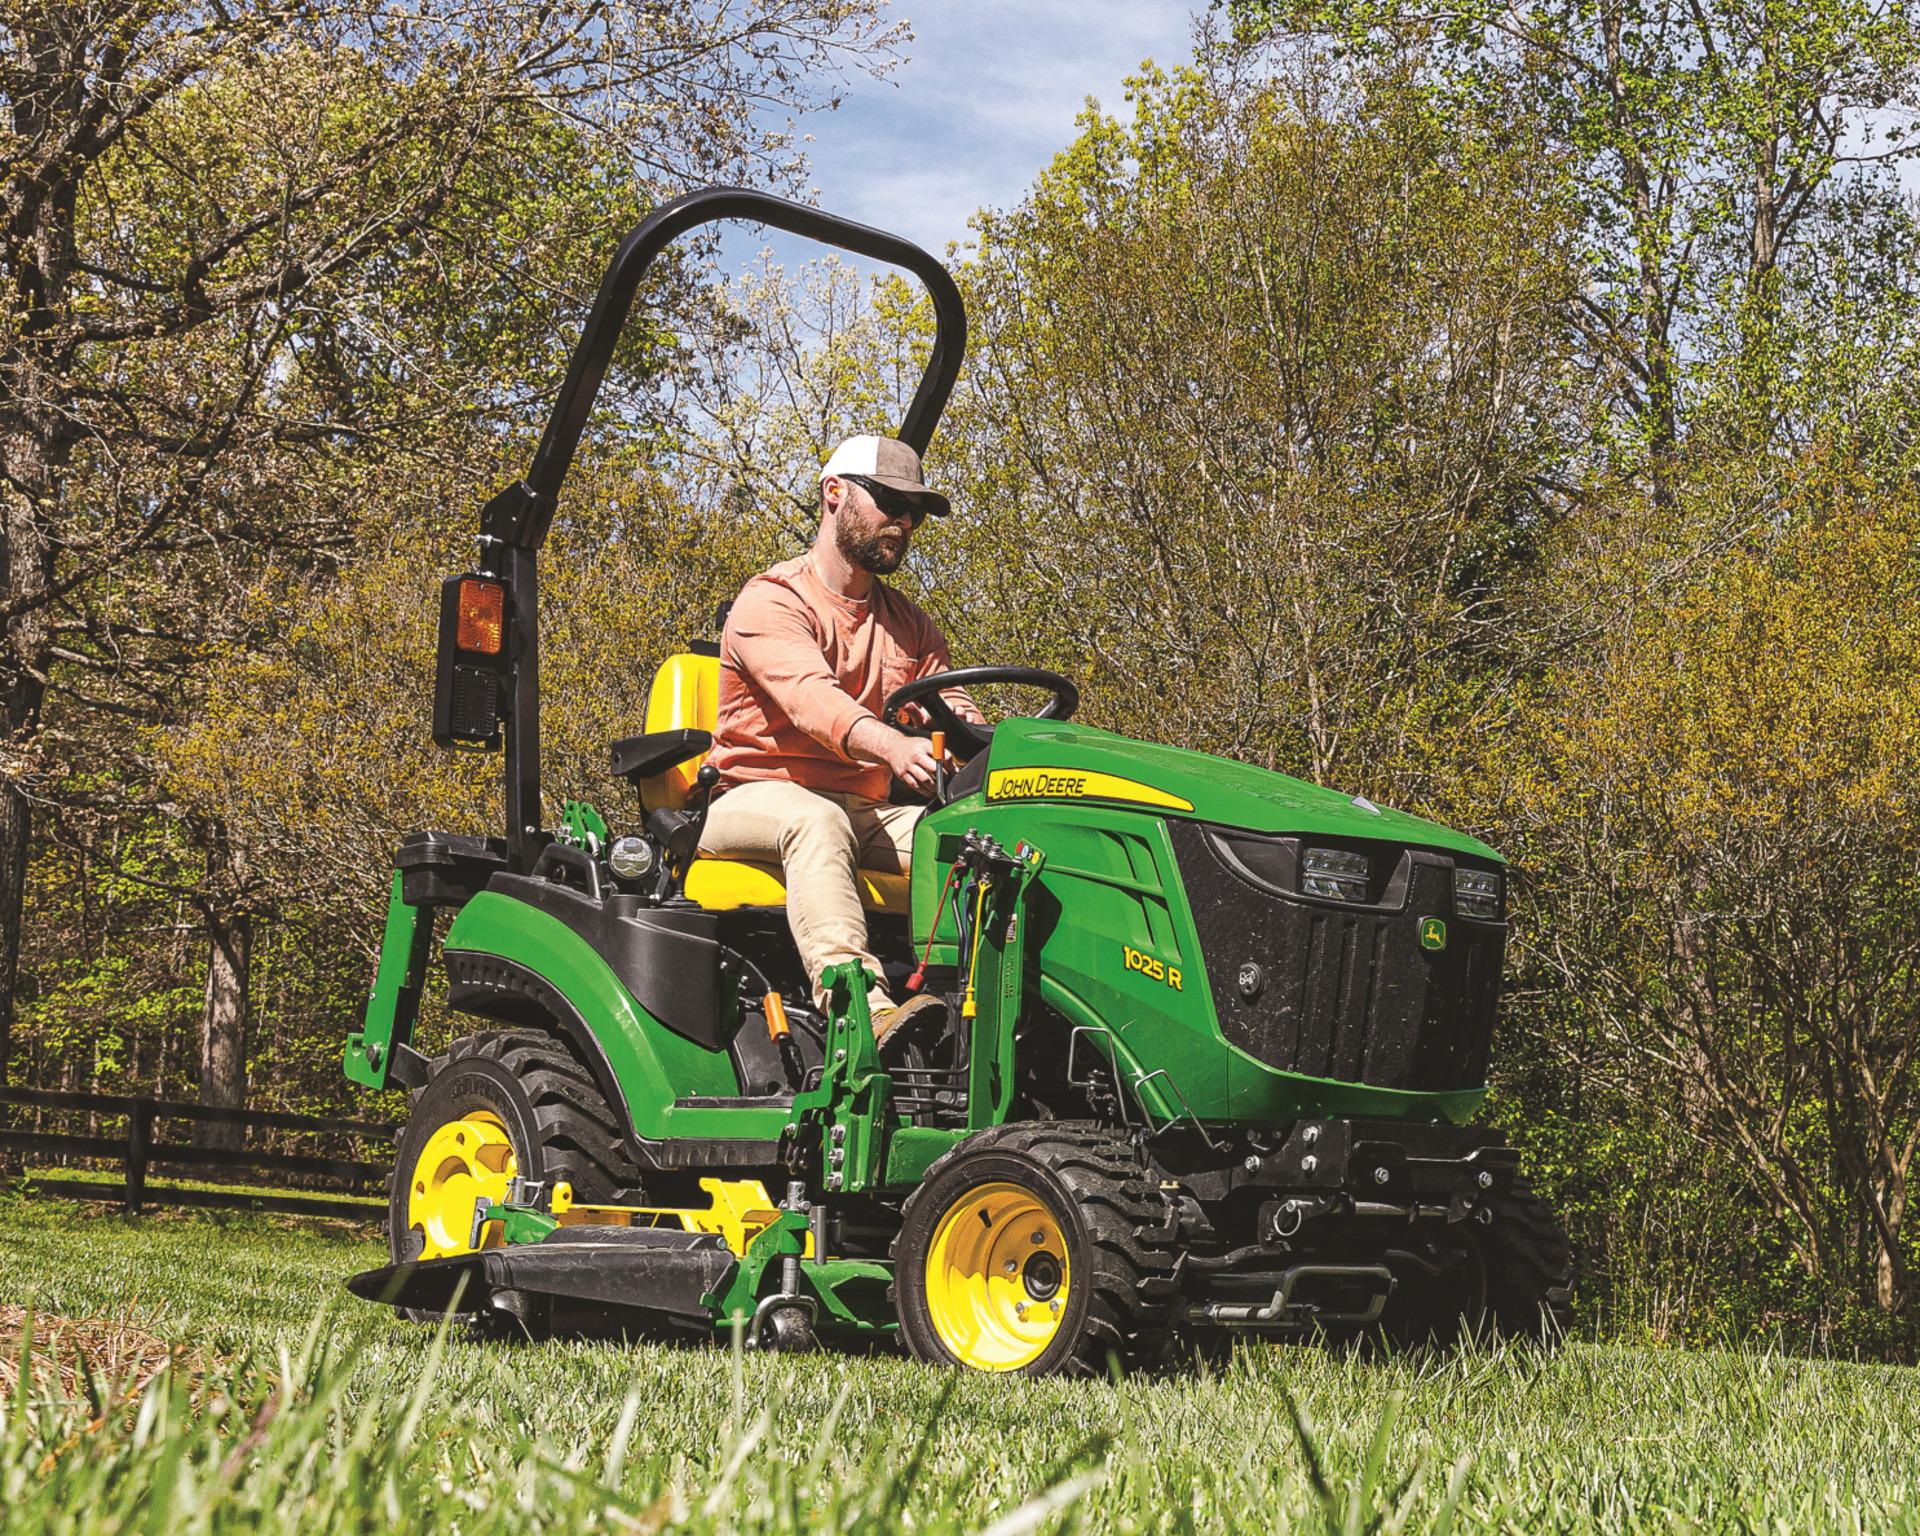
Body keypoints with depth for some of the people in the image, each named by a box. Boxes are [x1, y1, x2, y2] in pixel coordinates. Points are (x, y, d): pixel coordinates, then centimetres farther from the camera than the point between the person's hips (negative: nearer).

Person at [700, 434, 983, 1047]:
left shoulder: (909, 624, 20)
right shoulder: (773, 601, -4)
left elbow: (957, 717, 7)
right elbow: (811, 697, -24)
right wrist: (893, 746, -45)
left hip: (863, 810, 6)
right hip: (755, 796, -6)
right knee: (817, 821, -39)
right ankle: (863, 1012, -56)